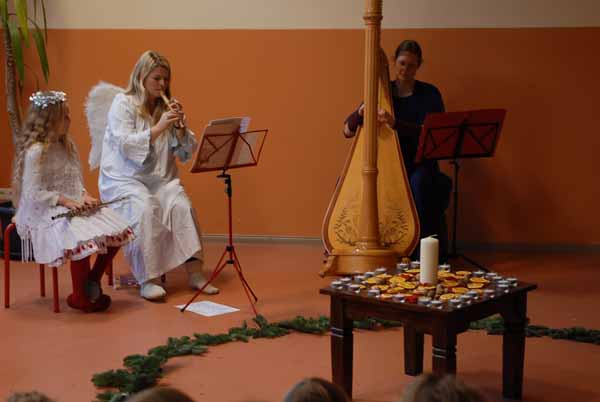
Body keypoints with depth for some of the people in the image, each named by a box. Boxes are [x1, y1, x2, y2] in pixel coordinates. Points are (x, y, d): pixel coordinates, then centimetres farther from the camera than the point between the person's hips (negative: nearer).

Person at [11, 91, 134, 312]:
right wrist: (65, 201, -21)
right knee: (83, 238, -33)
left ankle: (92, 282, 10)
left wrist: (84, 196, -5)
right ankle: (79, 296, -10)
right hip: (44, 212, -8)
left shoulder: (67, 145, 11)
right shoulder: (35, 151, -14)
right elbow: (33, 193, -17)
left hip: (73, 207, 8)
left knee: (117, 231, -8)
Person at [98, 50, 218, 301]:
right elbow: (125, 145, -14)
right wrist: (159, 128, -18)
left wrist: (181, 127, -7)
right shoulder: (122, 103, 0)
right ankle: (147, 280, -29)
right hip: (124, 178, -4)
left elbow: (186, 153, 10)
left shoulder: (166, 108, 13)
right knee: (144, 208, -33)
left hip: (160, 178, 4)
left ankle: (195, 273, -21)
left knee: (182, 206, -25)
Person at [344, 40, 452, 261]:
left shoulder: (430, 94, 1)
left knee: (419, 182, -35)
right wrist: (360, 112, -20)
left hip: (419, 162, -2)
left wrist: (396, 123, -30)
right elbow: (347, 131, 2)